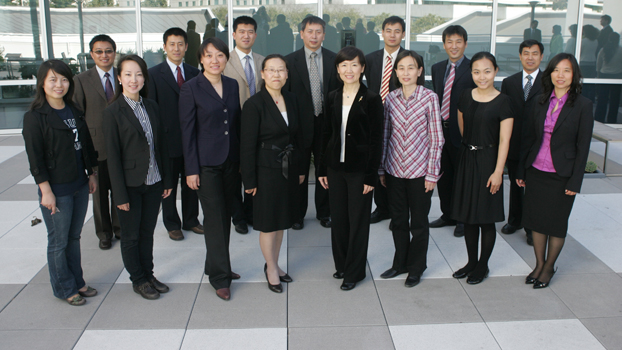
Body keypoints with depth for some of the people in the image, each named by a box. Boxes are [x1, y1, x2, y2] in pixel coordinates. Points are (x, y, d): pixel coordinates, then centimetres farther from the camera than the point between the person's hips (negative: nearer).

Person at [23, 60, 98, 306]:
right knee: (59, 242, 7)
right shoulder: (34, 117, -12)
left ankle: (77, 283, 30)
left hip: (80, 185, 6)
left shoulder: (75, 112, 8)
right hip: (56, 190, -6)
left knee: (74, 237, 17)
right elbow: (35, 158, -14)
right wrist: (46, 191, -16)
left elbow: (86, 145, 15)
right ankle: (65, 289, 23)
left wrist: (92, 174, 14)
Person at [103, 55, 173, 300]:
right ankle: (138, 280, 26)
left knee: (147, 232, 17)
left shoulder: (152, 107, 4)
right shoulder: (113, 112, -11)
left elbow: (162, 145, 8)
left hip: (153, 183, 5)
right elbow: (113, 156, -12)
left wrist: (167, 180, 7)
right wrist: (120, 195, -13)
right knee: (131, 235, 11)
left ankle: (148, 275, 32)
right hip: (130, 185, -5)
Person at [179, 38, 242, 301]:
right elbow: (187, 131, -8)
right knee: (214, 219, -2)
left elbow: (238, 124, 12)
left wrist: (242, 160, 10)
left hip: (231, 161, 5)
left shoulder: (232, 85, 8)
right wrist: (191, 169, -10)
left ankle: (216, 266, 29)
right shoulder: (190, 89, -7)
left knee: (226, 216, 12)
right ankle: (220, 278, 9)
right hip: (207, 163, -5)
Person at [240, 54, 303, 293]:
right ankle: (271, 268, 25)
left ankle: (274, 265, 32)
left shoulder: (291, 99, 5)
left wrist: (300, 169, 10)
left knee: (282, 220, 15)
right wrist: (249, 180, -13)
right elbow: (247, 146, -13)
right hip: (267, 171, -6)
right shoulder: (254, 104, -14)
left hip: (289, 170, 6)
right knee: (268, 223, 6)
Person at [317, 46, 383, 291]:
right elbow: (326, 134, 9)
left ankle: (354, 271, 20)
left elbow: (376, 140, -9)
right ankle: (341, 264, 31)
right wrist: (322, 169, 7)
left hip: (359, 169, -4)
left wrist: (371, 176, -12)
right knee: (338, 218, 13)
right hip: (336, 167, 4)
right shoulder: (333, 98, 6)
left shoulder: (371, 99, -8)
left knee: (358, 220, 6)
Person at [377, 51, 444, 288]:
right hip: (394, 170, 3)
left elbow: (436, 139, -6)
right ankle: (400, 263, 32)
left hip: (420, 171, -3)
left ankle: (416, 267, 26)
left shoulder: (429, 98, -7)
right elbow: (385, 135, 8)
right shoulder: (390, 99, 3)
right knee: (398, 220, 14)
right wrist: (381, 169, 7)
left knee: (418, 222, 9)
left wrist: (432, 174, -8)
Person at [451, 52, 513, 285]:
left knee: (486, 217, 5)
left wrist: (498, 171, -15)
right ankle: (472, 262, 27)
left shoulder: (502, 102, -10)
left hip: (488, 162, -5)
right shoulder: (466, 97, 4)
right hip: (467, 159, 5)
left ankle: (483, 265, 21)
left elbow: (504, 139, -12)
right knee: (468, 215, 12)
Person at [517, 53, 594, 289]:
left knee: (557, 223, 9)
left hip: (562, 175, -4)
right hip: (536, 171, 4)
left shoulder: (583, 105, -8)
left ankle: (549, 267, 28)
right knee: (536, 219, 12)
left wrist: (575, 182, -10)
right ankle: (539, 264, 29)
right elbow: (529, 137, 7)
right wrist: (521, 170, 6)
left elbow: (583, 147, -8)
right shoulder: (541, 101, 3)